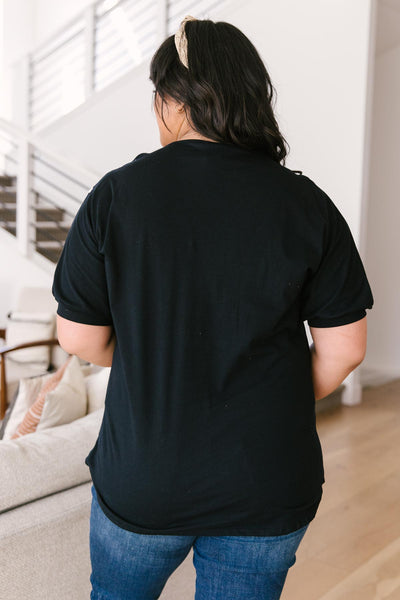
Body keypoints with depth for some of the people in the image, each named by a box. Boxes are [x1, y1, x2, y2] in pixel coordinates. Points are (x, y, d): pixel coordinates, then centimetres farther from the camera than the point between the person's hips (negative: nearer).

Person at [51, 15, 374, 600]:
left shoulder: (116, 195, -12)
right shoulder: (307, 204, -8)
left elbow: (80, 337, -8)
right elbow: (343, 348, -6)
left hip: (141, 483, 0)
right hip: (269, 490, 2)